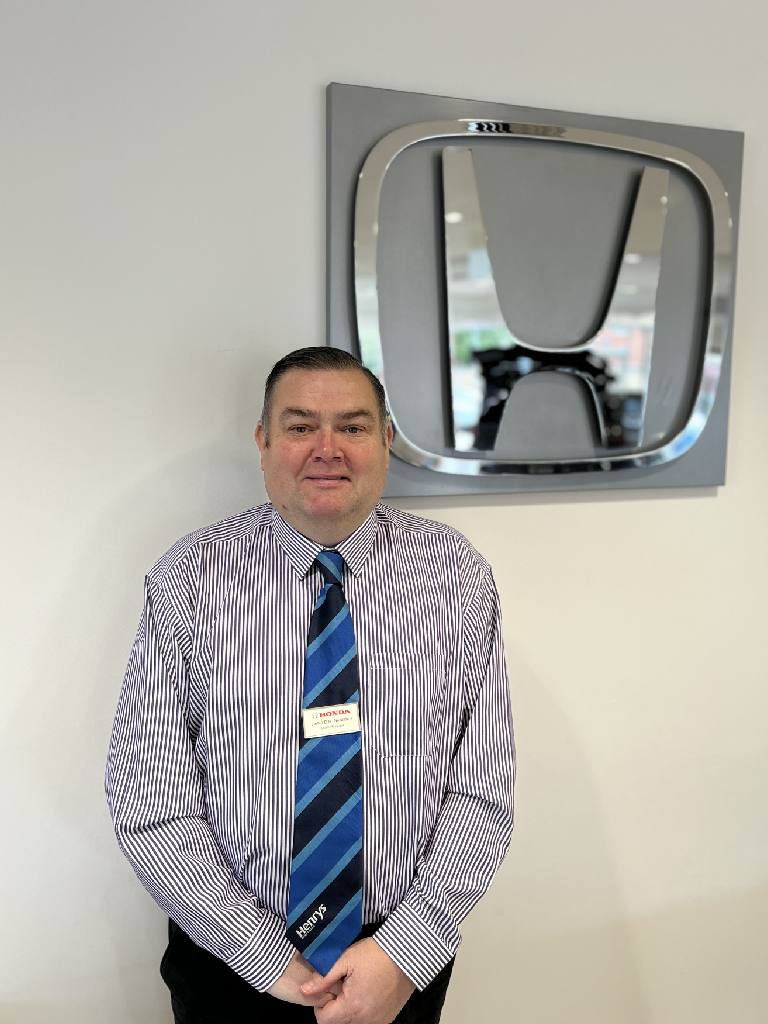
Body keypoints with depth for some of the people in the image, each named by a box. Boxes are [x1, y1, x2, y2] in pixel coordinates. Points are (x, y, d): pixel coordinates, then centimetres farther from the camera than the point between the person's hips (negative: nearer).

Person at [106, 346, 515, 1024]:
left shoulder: (455, 573, -9)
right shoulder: (188, 579, -12)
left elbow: (483, 792, -9)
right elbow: (148, 803, -13)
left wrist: (406, 951, -17)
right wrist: (271, 960, -15)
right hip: (231, 960, -1)